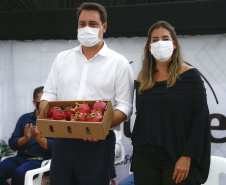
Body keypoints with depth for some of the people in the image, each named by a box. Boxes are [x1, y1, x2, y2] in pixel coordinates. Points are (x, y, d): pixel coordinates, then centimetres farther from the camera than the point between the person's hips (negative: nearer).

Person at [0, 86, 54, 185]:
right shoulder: (25, 118, 17)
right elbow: (12, 144, 10)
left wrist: (37, 137, -19)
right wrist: (25, 138, -10)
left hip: (40, 159, -4)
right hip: (21, 157, 5)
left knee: (19, 173, -33)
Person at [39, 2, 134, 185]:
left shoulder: (119, 63, 1)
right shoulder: (63, 58, 13)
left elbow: (125, 106, -5)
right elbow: (49, 94, 12)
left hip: (98, 141, -3)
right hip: (63, 140, 3)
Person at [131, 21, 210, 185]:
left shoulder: (189, 75, -3)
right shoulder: (143, 78, 9)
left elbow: (200, 119, -8)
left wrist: (187, 156, -14)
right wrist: (137, 150, 10)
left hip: (176, 158, -3)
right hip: (144, 157, 4)